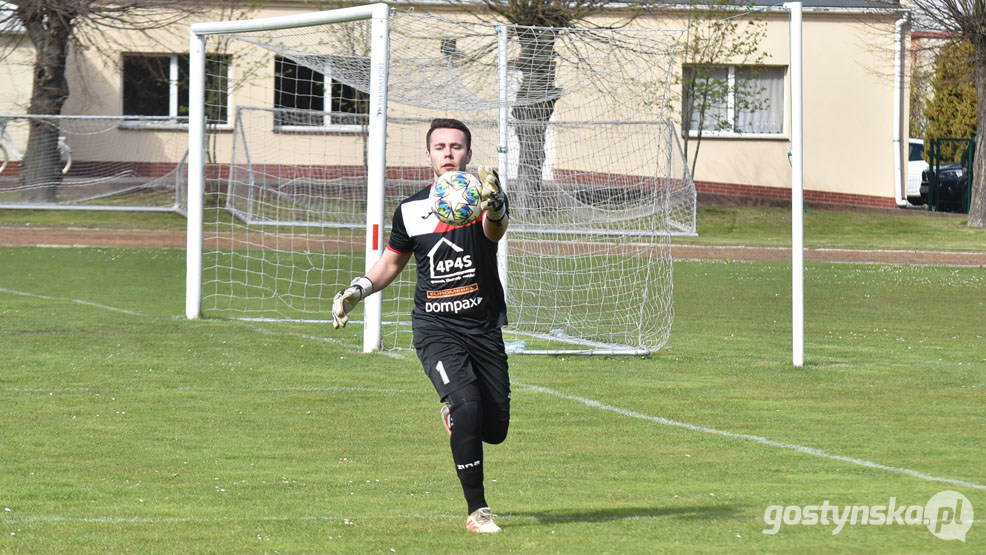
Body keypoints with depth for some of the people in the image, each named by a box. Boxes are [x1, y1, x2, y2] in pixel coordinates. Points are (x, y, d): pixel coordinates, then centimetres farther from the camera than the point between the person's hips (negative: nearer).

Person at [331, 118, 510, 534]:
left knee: (494, 430, 4)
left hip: (484, 327, 1)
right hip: (435, 329, -1)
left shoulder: (483, 195, -4)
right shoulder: (411, 210, 4)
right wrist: (356, 291, 4)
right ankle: (477, 510, -15)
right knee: (467, 405, -24)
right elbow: (391, 263, 20)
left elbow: (495, 231, -28)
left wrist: (493, 207, -51)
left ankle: (453, 415, 42)